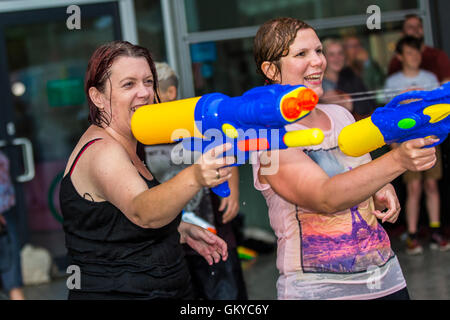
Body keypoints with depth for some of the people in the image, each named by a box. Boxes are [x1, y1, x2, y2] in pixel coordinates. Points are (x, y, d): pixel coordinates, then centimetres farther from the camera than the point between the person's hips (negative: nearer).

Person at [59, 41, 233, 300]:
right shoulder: (102, 152, -21)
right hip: (113, 292, -10)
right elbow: (142, 212, -39)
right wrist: (194, 179, -56)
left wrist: (182, 230, 8)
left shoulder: (120, 146, 10)